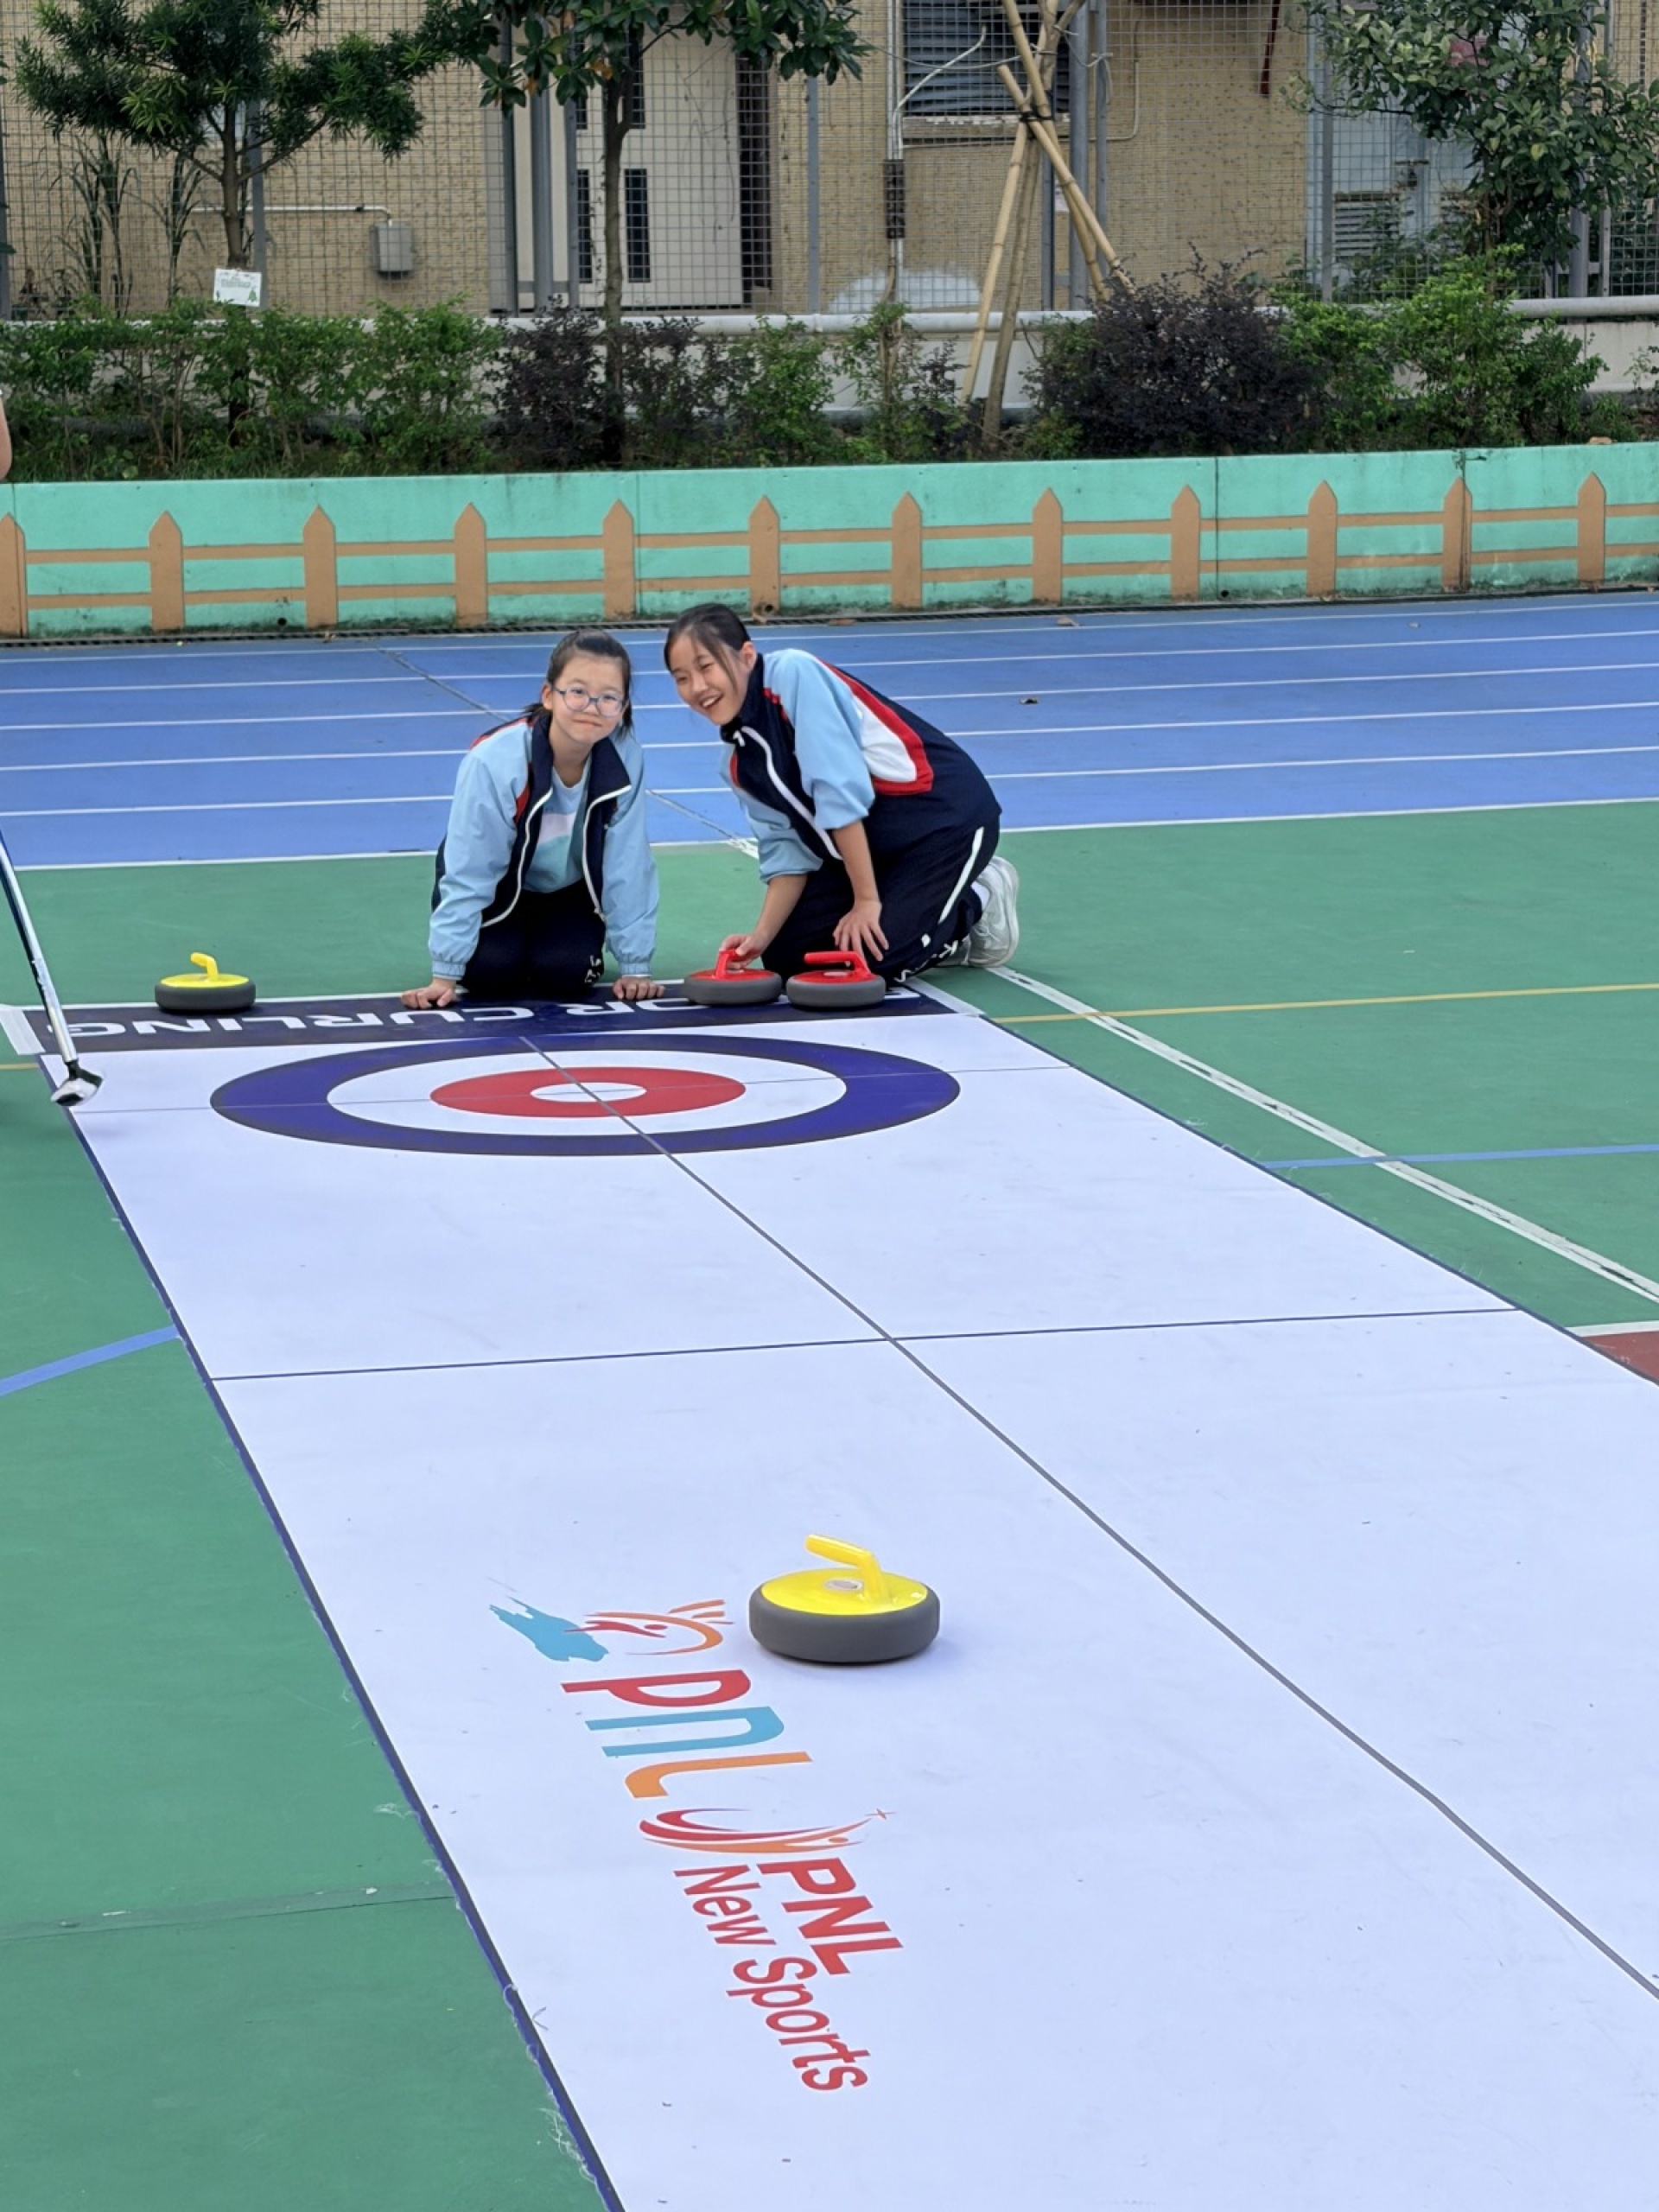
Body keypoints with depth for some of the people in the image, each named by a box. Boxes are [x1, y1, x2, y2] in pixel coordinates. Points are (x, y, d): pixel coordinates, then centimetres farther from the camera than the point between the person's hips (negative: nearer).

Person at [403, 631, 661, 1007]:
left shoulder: (625, 760, -27)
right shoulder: (494, 760, -35)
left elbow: (628, 869, -17)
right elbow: (467, 874, -28)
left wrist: (635, 966, -13)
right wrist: (445, 974, -25)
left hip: (569, 889, 2)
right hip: (498, 888, -2)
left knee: (565, 972, -21)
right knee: (491, 969, -25)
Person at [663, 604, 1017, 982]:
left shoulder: (794, 674, -20)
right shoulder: (740, 763, 4)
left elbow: (841, 790, -24)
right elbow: (787, 848, 5)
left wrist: (867, 900, -23)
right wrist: (762, 934, -11)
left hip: (946, 814, -8)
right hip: (869, 844, 8)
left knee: (869, 957, -18)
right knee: (786, 955, 1)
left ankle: (976, 903, 8)